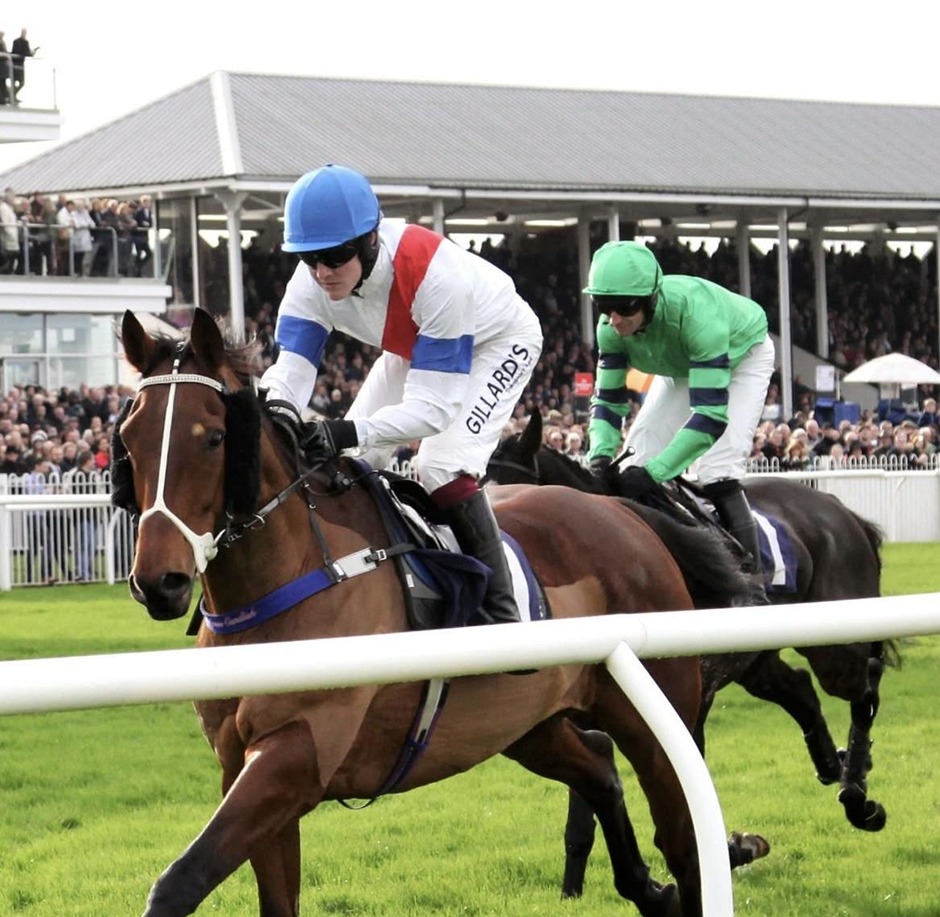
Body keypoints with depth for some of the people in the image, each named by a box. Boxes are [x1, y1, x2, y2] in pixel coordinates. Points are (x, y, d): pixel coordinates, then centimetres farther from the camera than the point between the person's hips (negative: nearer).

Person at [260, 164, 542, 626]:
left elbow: (434, 406, -43)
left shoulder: (435, 273, -43)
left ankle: (501, 617, -15)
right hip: (416, 344, 7)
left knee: (443, 467, -24)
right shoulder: (311, 281, -26)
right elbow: (290, 370, -30)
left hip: (498, 342, -7)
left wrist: (350, 432, -58)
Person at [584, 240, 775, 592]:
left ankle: (748, 574, -20)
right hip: (682, 366, 6)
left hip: (742, 355, -6)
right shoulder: (612, 327, -26)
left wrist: (655, 470, -53)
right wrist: (601, 453, -38)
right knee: (639, 449, -3)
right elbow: (608, 398, -17)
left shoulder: (694, 310, -45)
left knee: (719, 466, -23)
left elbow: (711, 412, -47)